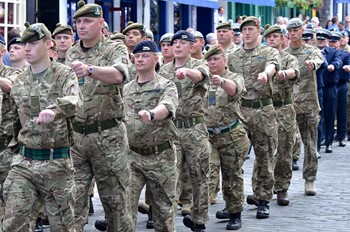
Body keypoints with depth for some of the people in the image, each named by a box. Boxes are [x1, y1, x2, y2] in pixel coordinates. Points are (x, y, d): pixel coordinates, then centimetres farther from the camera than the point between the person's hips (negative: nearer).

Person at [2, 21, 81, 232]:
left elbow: (74, 102, -27)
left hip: (57, 161, -4)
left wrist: (54, 109, -47)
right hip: (23, 162, 4)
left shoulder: (65, 75, -5)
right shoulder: (19, 82, 10)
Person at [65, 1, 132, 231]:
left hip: (108, 135, -4)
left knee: (115, 196, 5)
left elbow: (118, 75, -26)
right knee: (72, 197, 0)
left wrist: (89, 69, -44)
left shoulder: (115, 49, -4)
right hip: (75, 134, 4)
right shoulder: (71, 54, 12)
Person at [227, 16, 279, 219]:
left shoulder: (269, 52, 3)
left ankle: (263, 199, 10)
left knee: (265, 156, 1)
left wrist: (266, 73, -43)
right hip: (238, 109, 3)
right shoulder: (232, 57, 14)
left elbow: (273, 65, -20)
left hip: (263, 110, -2)